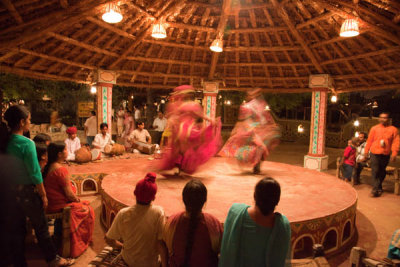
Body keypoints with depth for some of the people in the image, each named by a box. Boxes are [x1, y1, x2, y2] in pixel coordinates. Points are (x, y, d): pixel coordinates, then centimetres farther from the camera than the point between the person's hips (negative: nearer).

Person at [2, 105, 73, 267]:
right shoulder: (26, 143, -20)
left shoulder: (5, 143, -1)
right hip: (27, 191, -6)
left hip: (10, 192, 6)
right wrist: (43, 195, -8)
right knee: (41, 228, 10)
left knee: (17, 229, 18)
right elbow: (35, 174, -18)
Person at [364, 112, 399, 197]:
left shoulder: (393, 129, 3)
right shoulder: (374, 128, 3)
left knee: (382, 171, 9)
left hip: (386, 154, 1)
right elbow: (369, 140, 6)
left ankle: (377, 188, 22)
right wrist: (366, 151, 6)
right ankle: (378, 188, -2)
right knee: (375, 171, -7)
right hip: (375, 153, -1)